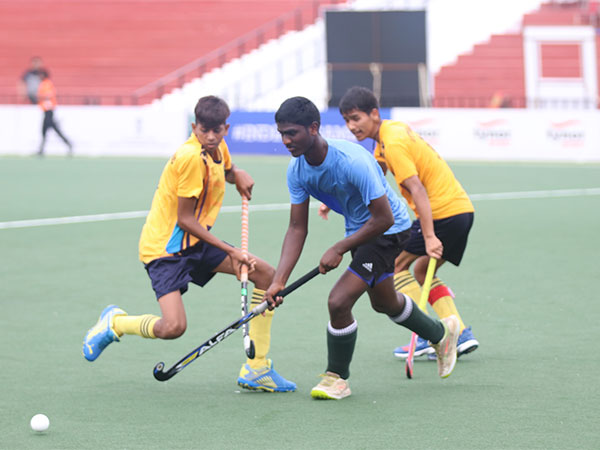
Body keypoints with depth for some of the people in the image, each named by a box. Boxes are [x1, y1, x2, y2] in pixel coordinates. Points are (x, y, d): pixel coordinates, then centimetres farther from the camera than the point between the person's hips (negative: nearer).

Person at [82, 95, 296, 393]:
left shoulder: (218, 148, 2)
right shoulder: (192, 158, -25)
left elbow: (227, 170, 29)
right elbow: (184, 219, -22)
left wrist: (238, 176, 4)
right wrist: (230, 251, -21)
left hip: (196, 242, 9)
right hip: (165, 247, -9)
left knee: (266, 274, 4)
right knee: (174, 327, -26)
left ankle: (256, 369, 9)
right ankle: (114, 323, 7)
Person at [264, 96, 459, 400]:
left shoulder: (352, 161, -35)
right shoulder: (297, 170, -13)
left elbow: (384, 218, -30)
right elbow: (297, 228, -9)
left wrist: (339, 250, -28)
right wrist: (279, 281, -19)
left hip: (390, 229, -8)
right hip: (358, 229, 8)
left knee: (338, 302, -19)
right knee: (383, 302, 27)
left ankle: (337, 378, 3)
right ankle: (441, 333, 54)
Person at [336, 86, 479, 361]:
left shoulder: (394, 143, -17)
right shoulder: (393, 129, 14)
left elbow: (417, 189, -25)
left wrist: (429, 237, -31)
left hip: (442, 212, -10)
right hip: (462, 208, 10)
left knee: (395, 264, 0)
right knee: (422, 271, 20)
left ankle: (427, 338, -6)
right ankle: (461, 334, 9)